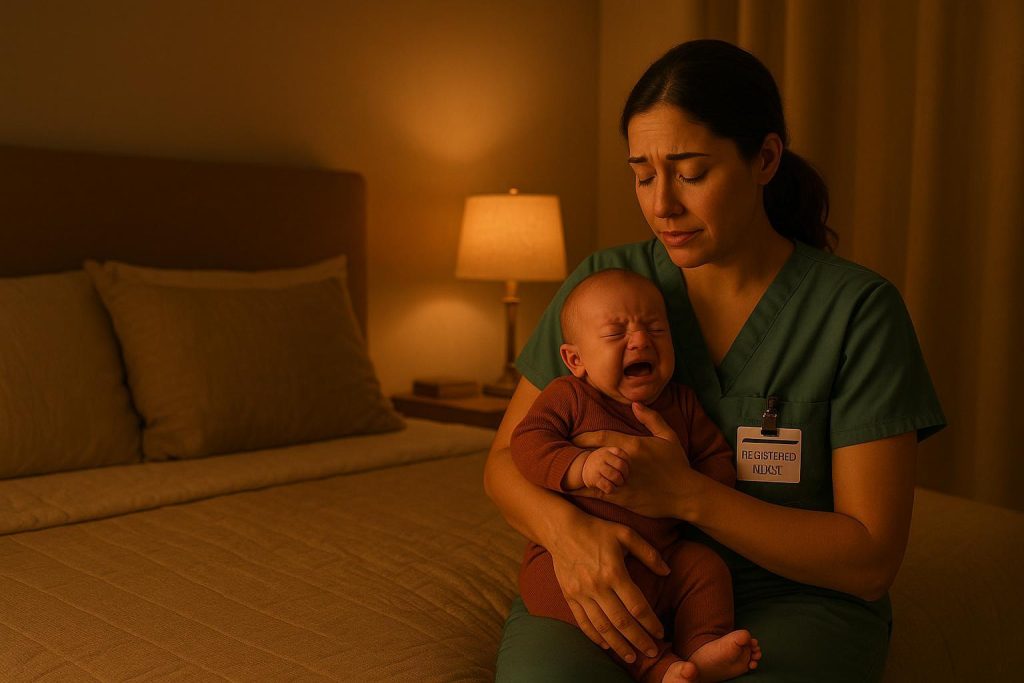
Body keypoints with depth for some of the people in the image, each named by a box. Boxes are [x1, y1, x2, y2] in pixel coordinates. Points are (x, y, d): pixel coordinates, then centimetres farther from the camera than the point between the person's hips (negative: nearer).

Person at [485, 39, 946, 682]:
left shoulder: (859, 309, -8)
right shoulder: (605, 282, 0)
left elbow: (871, 561, -9)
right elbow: (505, 460, 3)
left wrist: (690, 494, -21)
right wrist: (565, 526, -20)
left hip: (793, 599, -1)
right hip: (618, 588, 2)